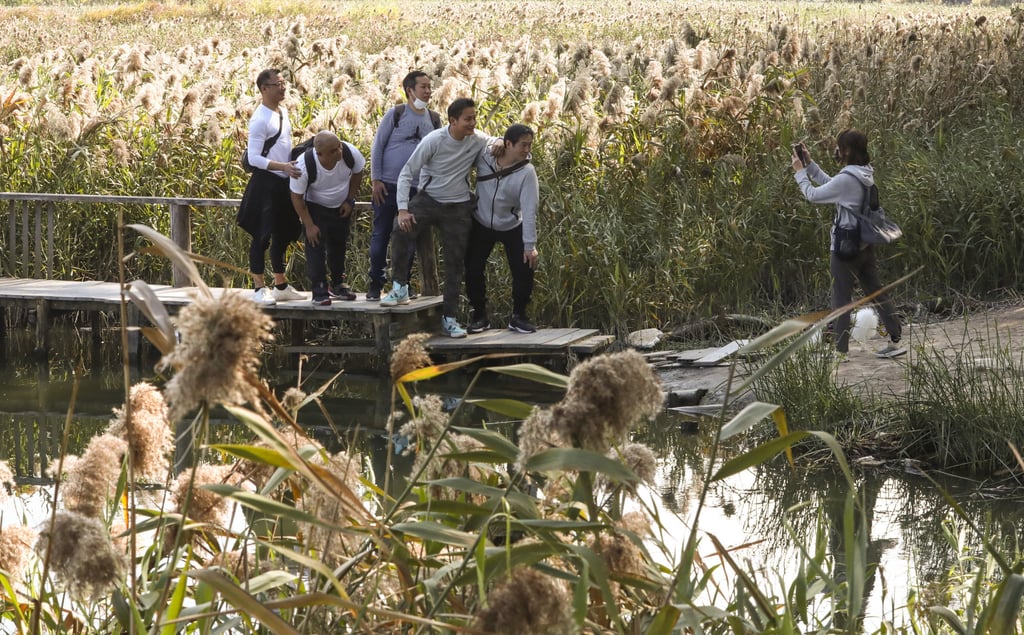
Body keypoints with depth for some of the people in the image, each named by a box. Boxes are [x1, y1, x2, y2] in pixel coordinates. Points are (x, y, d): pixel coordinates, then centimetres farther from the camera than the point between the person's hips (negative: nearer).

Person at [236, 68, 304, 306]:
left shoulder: (283, 113, 11)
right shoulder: (260, 119, -15)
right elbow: (253, 158, -19)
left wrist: (291, 167, 12)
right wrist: (282, 166, -26)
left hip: (284, 183, 9)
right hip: (265, 182, -9)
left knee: (282, 235, 15)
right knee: (262, 236, -3)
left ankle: (281, 286, 24)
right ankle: (259, 289, 1)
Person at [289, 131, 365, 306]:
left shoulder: (350, 153, -27)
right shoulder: (304, 166, -35)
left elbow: (357, 174, -3)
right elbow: (296, 197, -22)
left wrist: (349, 201, -4)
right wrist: (309, 225, -21)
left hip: (342, 207, 4)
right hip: (315, 207, -4)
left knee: (339, 244, 14)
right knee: (316, 245, -14)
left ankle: (338, 285, 31)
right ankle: (320, 292, -9)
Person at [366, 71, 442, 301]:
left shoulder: (434, 119, 7)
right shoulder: (395, 114, -4)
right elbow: (377, 146, -2)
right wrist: (376, 180, -8)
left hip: (417, 188, 3)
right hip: (387, 186, -3)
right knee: (380, 236, 2)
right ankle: (375, 284, 11)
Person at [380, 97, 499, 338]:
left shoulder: (477, 141, -7)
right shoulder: (434, 141, -17)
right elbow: (407, 174, -13)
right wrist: (403, 209, -21)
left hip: (458, 207, 3)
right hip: (428, 199, -3)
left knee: (455, 262, 4)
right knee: (401, 229, -30)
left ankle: (449, 318, 14)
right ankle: (400, 288, -17)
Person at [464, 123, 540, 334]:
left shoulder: (527, 172, -22)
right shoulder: (483, 156, -19)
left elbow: (529, 210, -24)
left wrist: (530, 246, -27)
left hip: (512, 228, -1)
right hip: (481, 225, 1)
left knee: (524, 271, -8)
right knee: (473, 270, 0)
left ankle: (518, 317, 13)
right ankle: (479, 315, 20)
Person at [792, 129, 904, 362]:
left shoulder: (847, 179, -22)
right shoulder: (865, 174, 6)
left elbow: (813, 194, -15)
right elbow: (829, 183, 17)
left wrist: (800, 172, -1)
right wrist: (809, 164, 15)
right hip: (865, 245, 8)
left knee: (841, 299, 1)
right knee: (876, 291, 13)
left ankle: (841, 351, 5)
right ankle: (895, 340, 14)